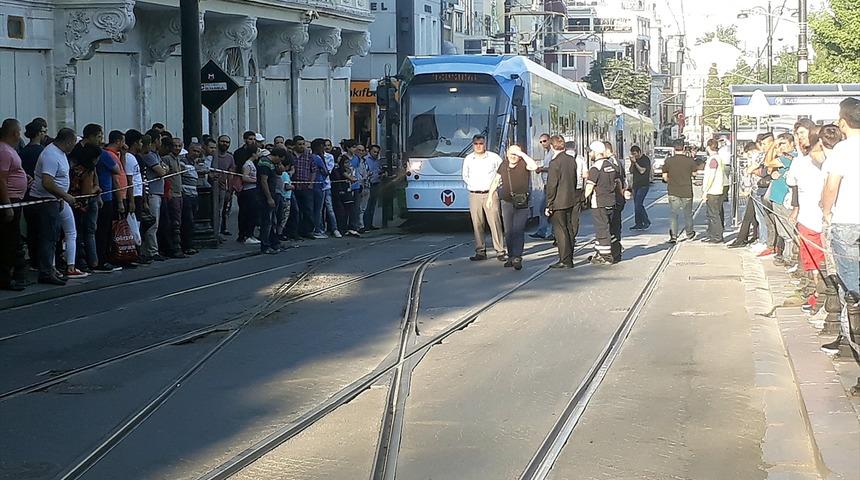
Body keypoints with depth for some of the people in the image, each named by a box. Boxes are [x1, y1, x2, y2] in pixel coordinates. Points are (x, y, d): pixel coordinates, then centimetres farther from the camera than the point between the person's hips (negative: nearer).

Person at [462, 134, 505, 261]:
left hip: (490, 194, -3)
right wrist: (472, 185, 10)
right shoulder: (468, 159, 10)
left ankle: (500, 251, -6)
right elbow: (465, 176, 23)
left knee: (495, 223, -8)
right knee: (477, 225, 2)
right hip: (474, 195, 3)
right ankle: (480, 252, 7)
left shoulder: (494, 157, 2)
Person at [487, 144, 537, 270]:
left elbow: (534, 167, -31)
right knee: (508, 232, 8)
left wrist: (522, 154, -24)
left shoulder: (523, 164, -8)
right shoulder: (504, 165, 7)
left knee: (518, 231, -12)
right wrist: (490, 196, 15)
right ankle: (511, 257, 17)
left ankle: (517, 258, -13)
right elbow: (495, 180, 18)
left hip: (521, 204, -5)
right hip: (507, 203, 5)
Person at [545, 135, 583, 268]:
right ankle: (569, 259, 19)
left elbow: (551, 186, -16)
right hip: (572, 200, 7)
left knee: (560, 231, -2)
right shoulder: (572, 160, 5)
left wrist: (549, 205, -11)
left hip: (559, 202, -7)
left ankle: (565, 261, -2)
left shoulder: (555, 163, -17)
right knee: (569, 230, 12)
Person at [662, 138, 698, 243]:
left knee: (674, 214, 4)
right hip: (687, 191, 0)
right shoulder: (689, 160, -9)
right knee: (687, 214, 16)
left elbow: (665, 177, -1)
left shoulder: (668, 161, -7)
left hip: (673, 192, 0)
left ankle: (673, 235, -8)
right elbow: (694, 173, 6)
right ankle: (689, 233, 32)